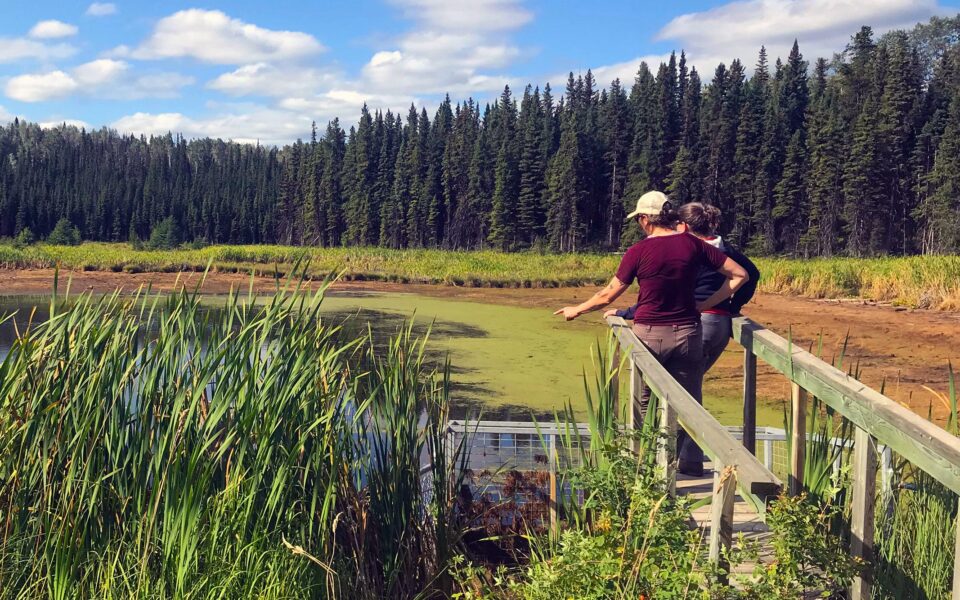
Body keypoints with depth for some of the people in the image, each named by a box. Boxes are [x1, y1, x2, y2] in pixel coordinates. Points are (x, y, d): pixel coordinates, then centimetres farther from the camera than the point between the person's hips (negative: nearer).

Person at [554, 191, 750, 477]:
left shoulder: (640, 250, -10)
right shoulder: (693, 245, -3)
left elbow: (608, 295, -3)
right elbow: (740, 275, -1)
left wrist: (577, 310, 12)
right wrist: (706, 304, 2)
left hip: (649, 334, -2)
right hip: (687, 332, 2)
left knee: (644, 401, 13)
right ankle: (691, 461, 18)